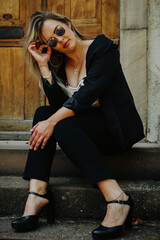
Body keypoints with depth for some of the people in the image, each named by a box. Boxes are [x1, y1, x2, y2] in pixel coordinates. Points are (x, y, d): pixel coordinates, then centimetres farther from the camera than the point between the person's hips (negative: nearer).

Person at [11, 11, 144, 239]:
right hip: (86, 128, 6)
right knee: (42, 113, -17)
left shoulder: (102, 48, -8)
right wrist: (43, 65, -9)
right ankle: (37, 194, -27)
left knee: (62, 125, -30)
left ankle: (117, 198, -37)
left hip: (117, 127, -6)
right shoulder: (59, 64, 9)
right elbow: (58, 104, -5)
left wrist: (52, 122, -28)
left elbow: (88, 93, -21)